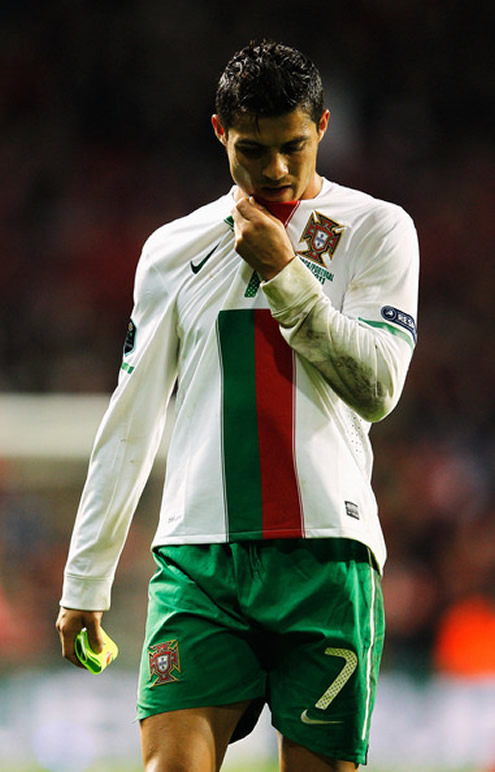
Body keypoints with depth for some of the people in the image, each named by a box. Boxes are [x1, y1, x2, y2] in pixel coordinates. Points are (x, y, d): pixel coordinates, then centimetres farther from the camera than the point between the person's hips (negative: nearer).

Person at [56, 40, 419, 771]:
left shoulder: (376, 230, 8)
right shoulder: (174, 249, 15)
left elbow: (378, 386, -3)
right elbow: (130, 423, 17)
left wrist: (284, 273, -9)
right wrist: (85, 578, 14)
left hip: (324, 551, -2)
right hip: (198, 553, 2)